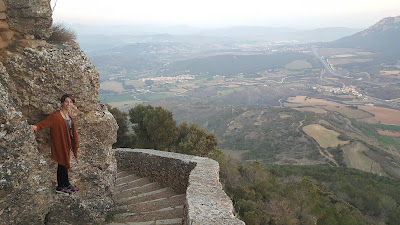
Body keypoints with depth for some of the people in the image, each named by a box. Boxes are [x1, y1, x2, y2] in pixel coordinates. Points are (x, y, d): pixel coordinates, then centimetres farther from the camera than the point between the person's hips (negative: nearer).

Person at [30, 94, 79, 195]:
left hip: (66, 145, 8)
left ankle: (60, 187, 24)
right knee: (64, 165, 1)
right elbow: (44, 123, -25)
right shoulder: (56, 116, -16)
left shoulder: (69, 116, 8)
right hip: (60, 145, -8)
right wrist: (36, 127, -45)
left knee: (62, 165, 14)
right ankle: (66, 186, 17)